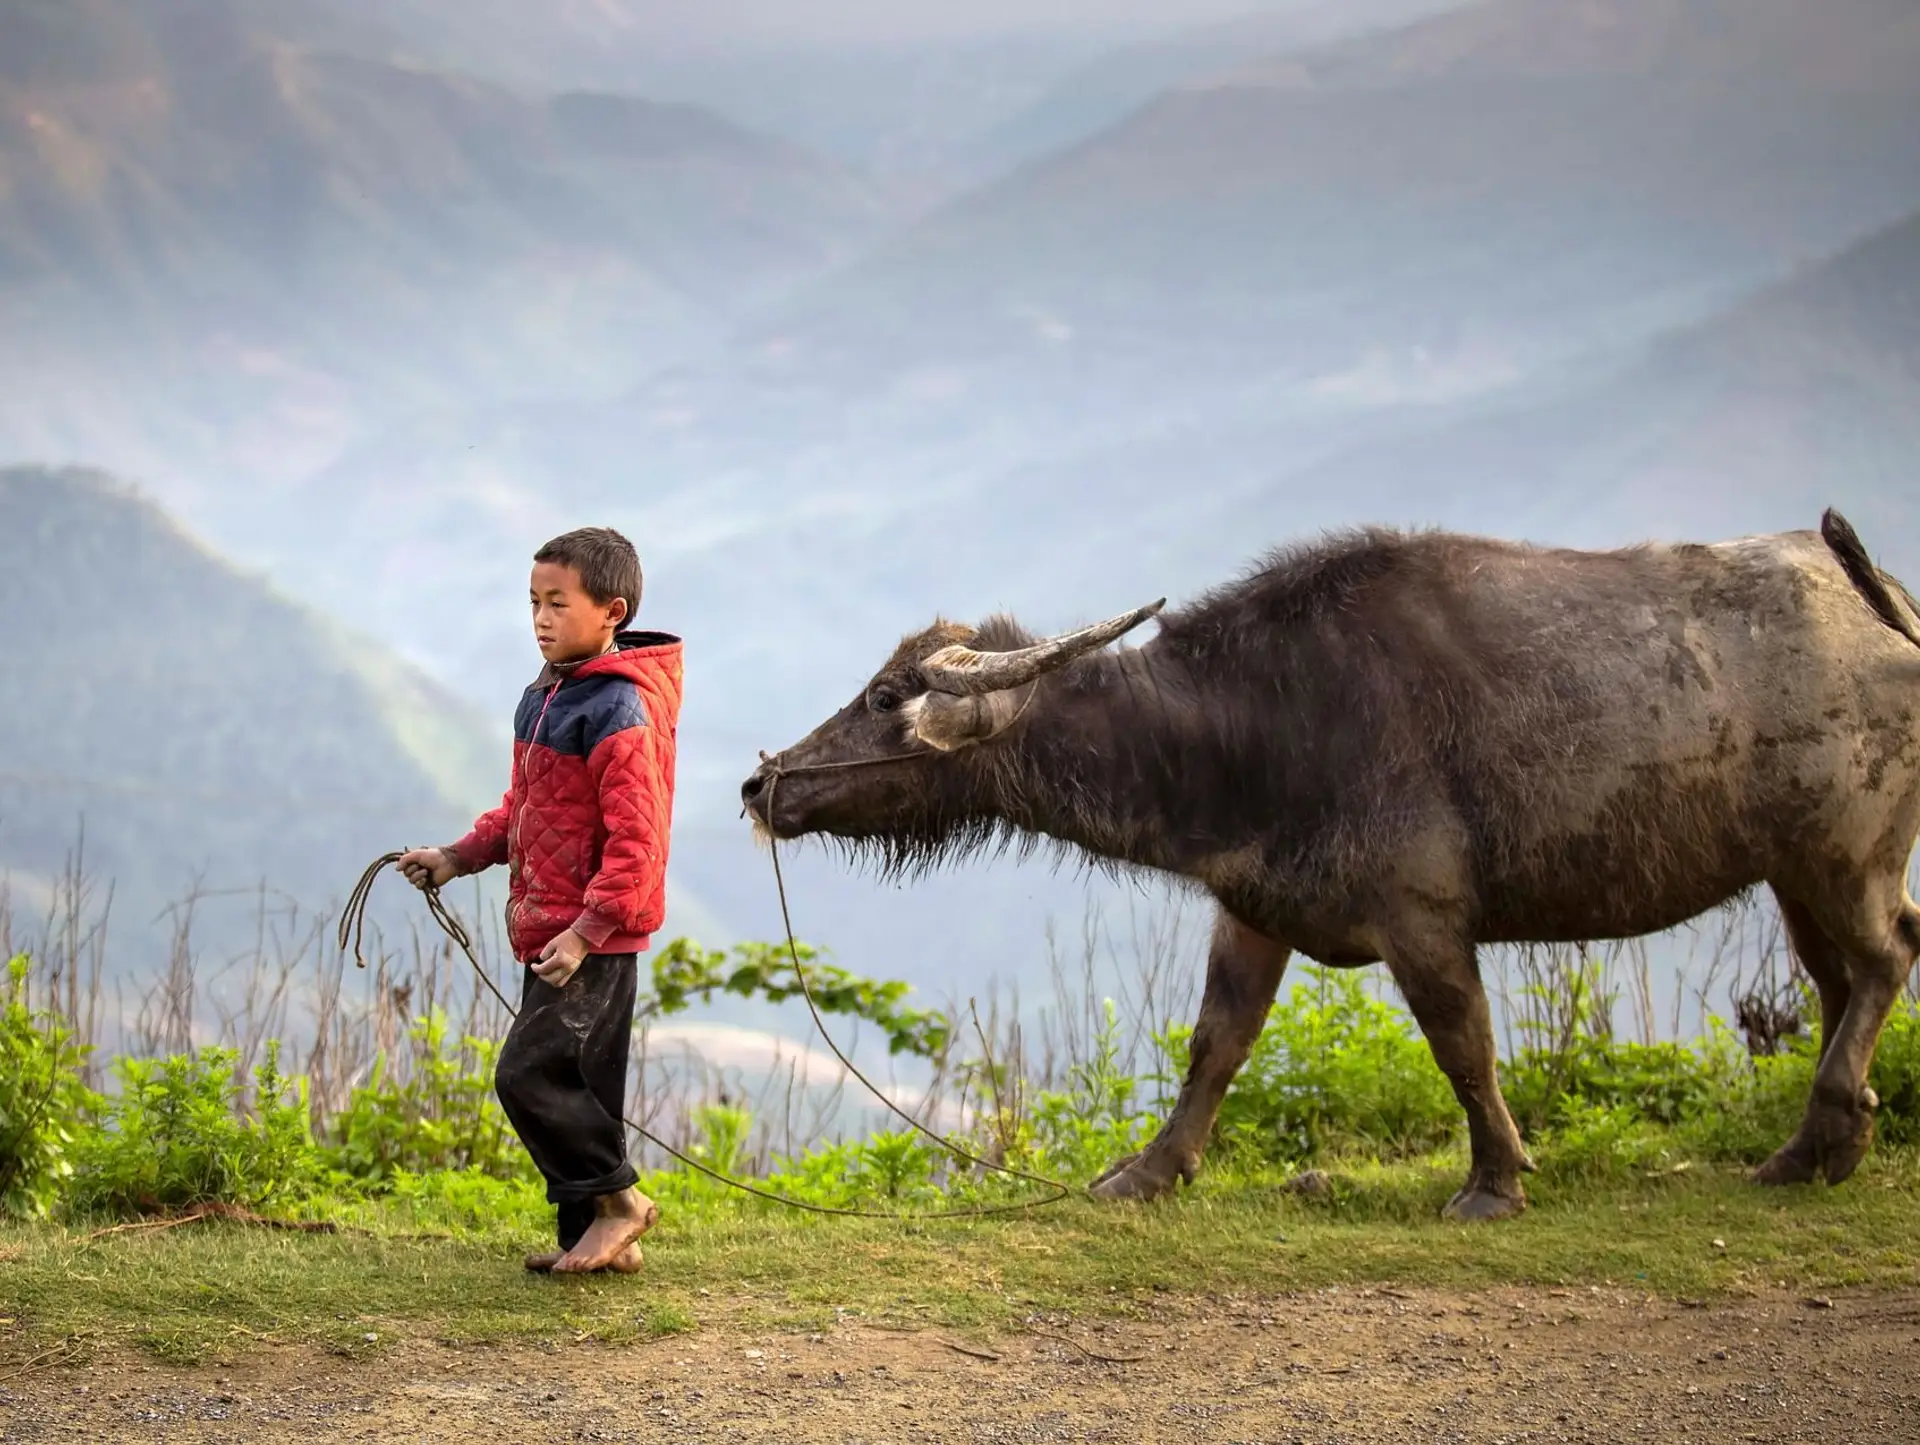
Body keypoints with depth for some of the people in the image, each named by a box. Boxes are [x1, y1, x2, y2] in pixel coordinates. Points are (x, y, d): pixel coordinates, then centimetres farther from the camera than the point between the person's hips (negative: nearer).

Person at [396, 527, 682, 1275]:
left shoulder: (620, 714, -17)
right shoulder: (544, 699, 13)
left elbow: (635, 840, -22)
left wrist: (587, 930, -25)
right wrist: (459, 857, 14)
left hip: (595, 940, -9)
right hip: (548, 932, 9)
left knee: (529, 1073, -13)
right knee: (572, 1087, 12)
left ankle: (616, 1198, 1)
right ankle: (589, 1232, 20)